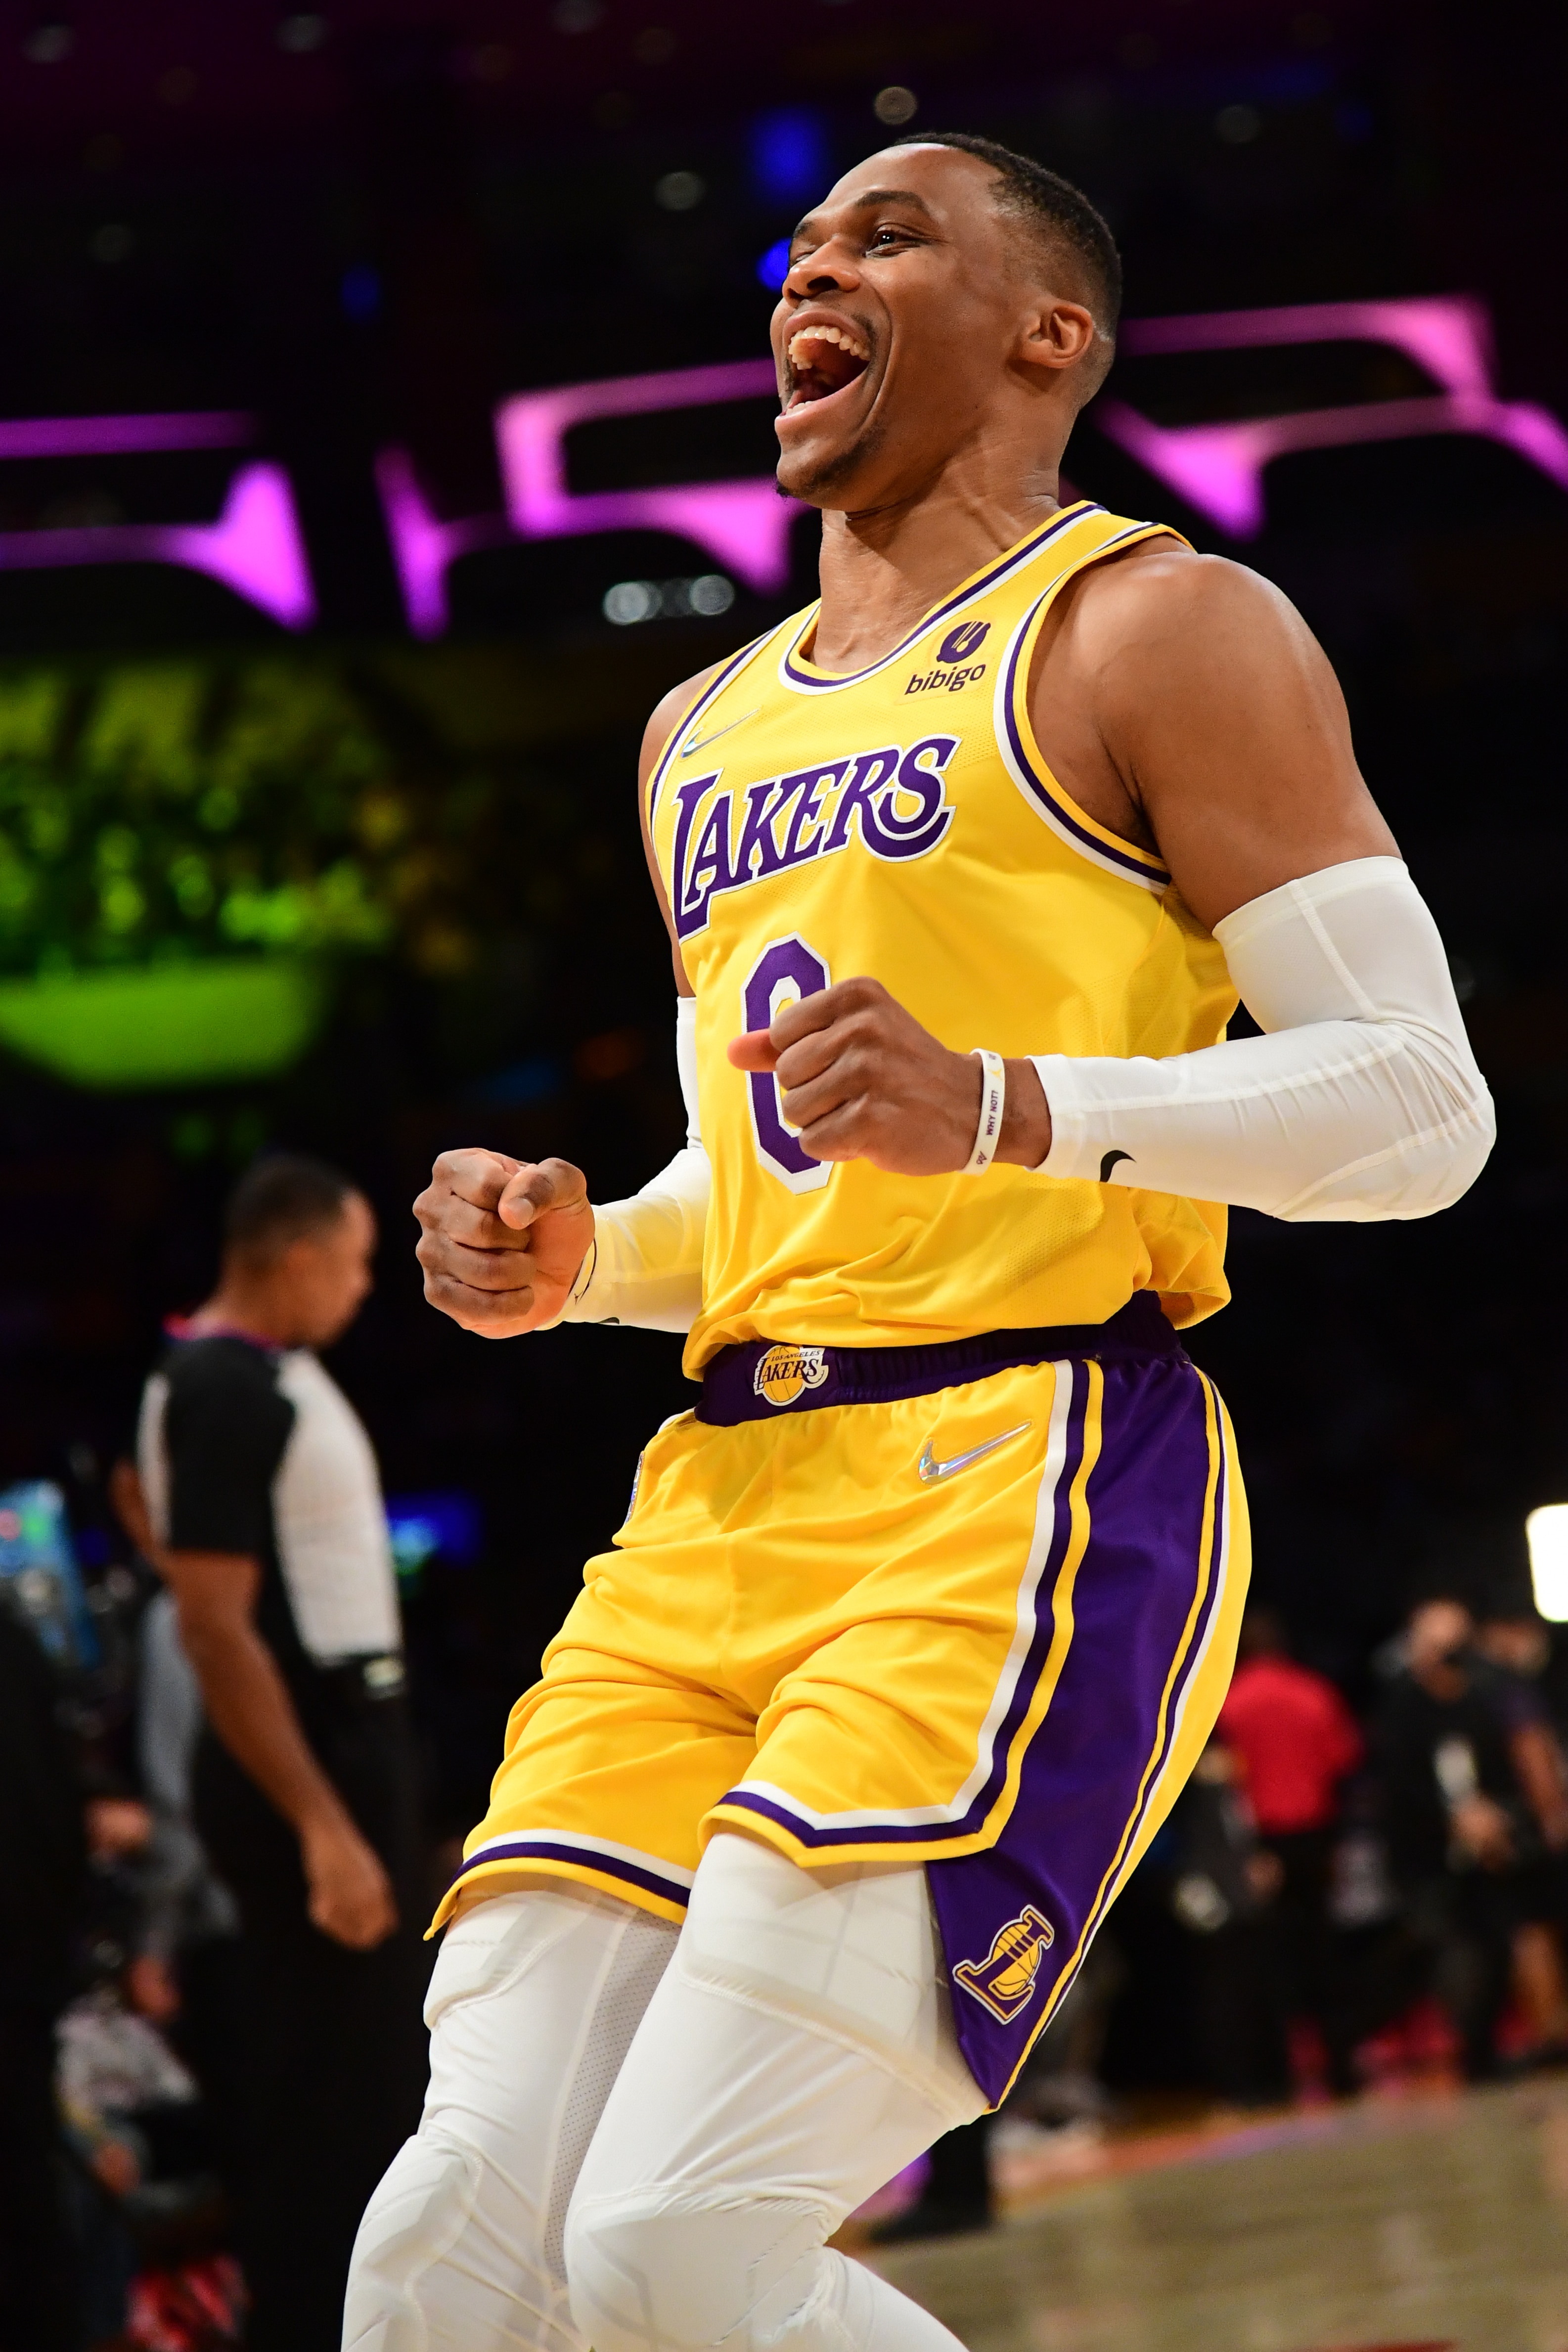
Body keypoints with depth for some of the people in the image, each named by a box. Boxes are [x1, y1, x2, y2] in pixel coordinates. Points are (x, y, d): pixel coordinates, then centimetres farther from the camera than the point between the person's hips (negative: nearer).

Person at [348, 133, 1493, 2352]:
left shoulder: (1156, 631, 3)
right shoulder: (702, 732, 26)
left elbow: (1422, 1105, -5)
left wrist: (1005, 1111, -19)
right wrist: (575, 1259, 11)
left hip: (1022, 1498, -7)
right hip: (719, 1507, 7)